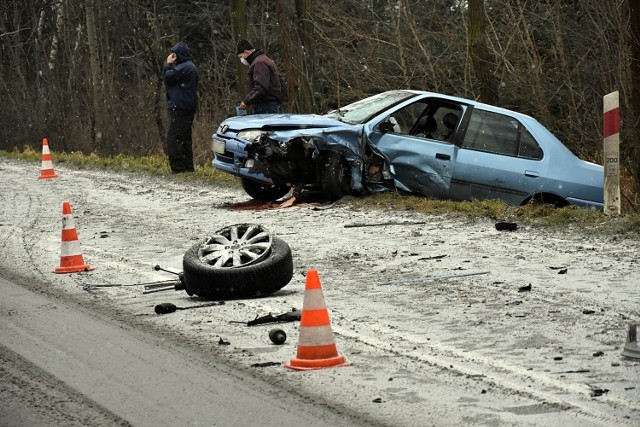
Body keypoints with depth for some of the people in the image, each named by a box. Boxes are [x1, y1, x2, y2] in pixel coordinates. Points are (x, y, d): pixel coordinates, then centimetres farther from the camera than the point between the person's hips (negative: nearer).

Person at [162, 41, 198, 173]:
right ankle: (188, 167, 16)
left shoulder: (184, 67, -15)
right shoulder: (189, 66, 19)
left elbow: (167, 78, -13)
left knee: (173, 139, -11)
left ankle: (178, 167, -15)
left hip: (180, 109, -11)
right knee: (185, 138, 14)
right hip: (188, 108, 11)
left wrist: (168, 65, -3)